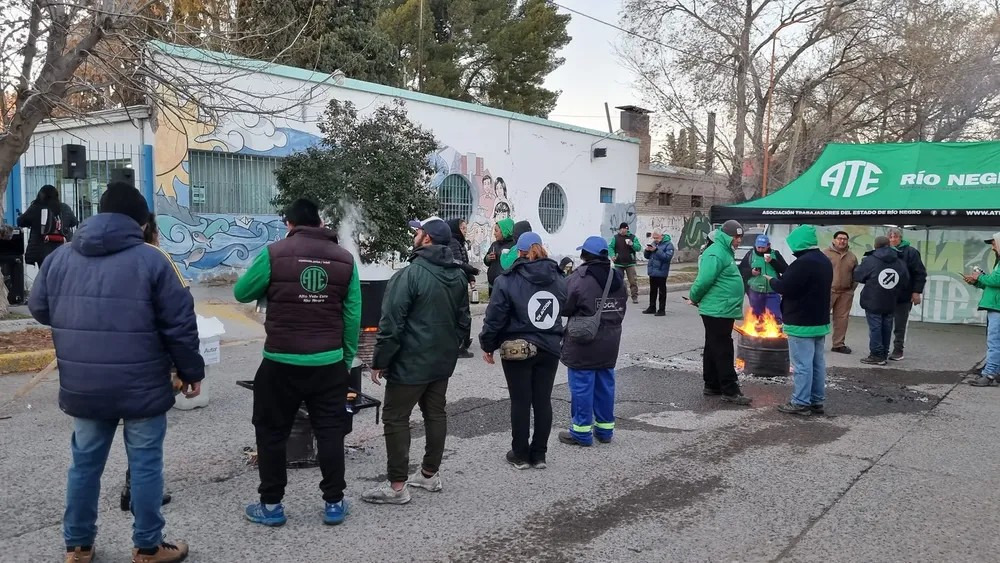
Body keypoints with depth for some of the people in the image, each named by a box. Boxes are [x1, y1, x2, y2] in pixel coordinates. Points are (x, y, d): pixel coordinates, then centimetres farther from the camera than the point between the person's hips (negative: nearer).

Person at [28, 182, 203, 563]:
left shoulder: (59, 257, 4)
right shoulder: (151, 259, -10)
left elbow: (39, 309, 17)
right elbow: (179, 323, -10)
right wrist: (191, 371, 0)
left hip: (82, 388, 5)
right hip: (142, 387, -4)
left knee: (85, 464, 17)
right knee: (145, 464, 7)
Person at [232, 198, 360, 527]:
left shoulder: (274, 253, -6)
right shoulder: (345, 259, 3)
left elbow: (241, 293, 5)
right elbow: (353, 316, 3)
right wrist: (347, 359, 11)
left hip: (281, 362, -2)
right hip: (329, 362, 3)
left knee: (272, 432, 13)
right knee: (330, 432, 12)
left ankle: (271, 505, 20)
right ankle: (334, 503, 19)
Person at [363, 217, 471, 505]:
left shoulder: (410, 274, -19)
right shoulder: (458, 275, 7)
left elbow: (391, 323, -20)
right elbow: (464, 319, 15)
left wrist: (379, 361, -12)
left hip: (411, 362, -8)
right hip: (443, 361, 8)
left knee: (395, 418, 1)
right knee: (435, 413, 17)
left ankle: (397, 486, 4)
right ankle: (430, 473, 27)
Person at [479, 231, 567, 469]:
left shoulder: (509, 280, -12)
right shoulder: (559, 278, 2)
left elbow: (495, 316, -11)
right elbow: (566, 311, 6)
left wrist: (488, 345, 0)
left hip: (517, 349, -4)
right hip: (549, 349, 4)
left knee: (521, 402, 5)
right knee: (543, 401, 10)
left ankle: (520, 454, 15)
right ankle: (539, 454, 18)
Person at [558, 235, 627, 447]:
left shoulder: (579, 278, -17)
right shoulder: (617, 277, 6)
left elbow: (565, 308, -14)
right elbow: (622, 307, 14)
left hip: (583, 343, -7)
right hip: (610, 342, 7)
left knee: (582, 386, 1)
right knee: (605, 384, 15)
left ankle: (582, 432, 8)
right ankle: (605, 428, 24)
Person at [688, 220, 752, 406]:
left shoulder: (725, 252, 17)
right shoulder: (716, 254, -18)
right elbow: (704, 280, -24)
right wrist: (695, 298, -9)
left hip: (723, 311, 10)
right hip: (717, 311, -10)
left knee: (714, 349, 15)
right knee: (723, 351, -6)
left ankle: (712, 385, 24)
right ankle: (730, 391, -3)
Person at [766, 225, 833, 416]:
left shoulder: (803, 263, -20)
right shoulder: (825, 261, 13)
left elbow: (785, 287, -22)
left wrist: (772, 280, -2)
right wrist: (781, 279, 14)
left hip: (801, 323, -10)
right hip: (820, 321, 10)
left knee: (802, 364, -5)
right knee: (817, 363, 13)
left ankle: (801, 403, 0)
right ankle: (817, 401, 20)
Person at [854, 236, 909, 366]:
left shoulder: (870, 260, -10)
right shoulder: (900, 262, 6)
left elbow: (857, 276, -2)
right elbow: (906, 284, 10)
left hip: (873, 302, -5)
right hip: (890, 304, 5)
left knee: (875, 328, -1)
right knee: (886, 328, 12)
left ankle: (877, 355, -2)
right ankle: (884, 354, 19)